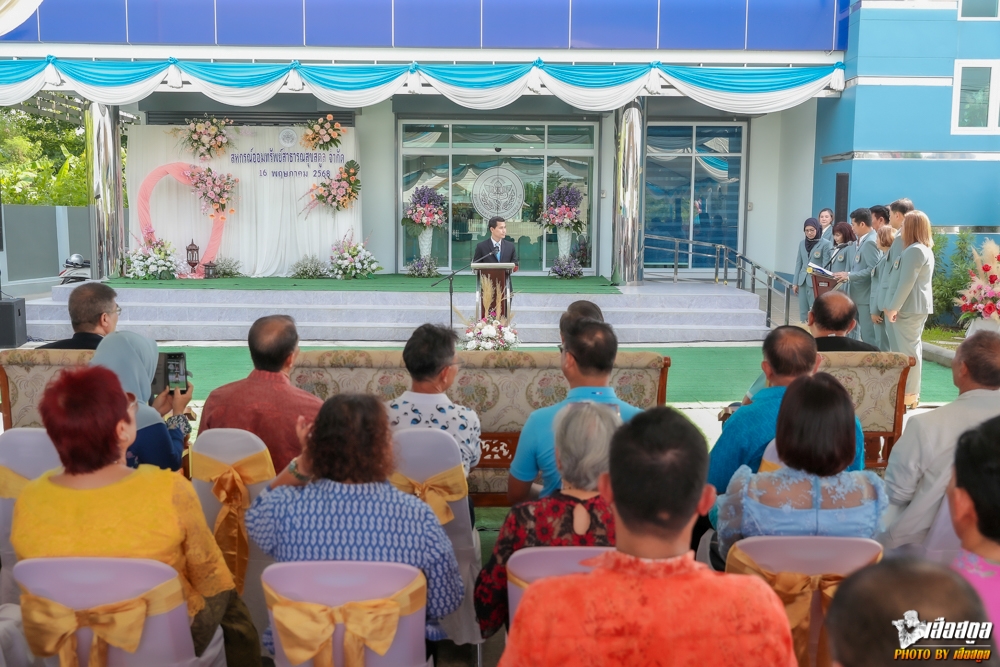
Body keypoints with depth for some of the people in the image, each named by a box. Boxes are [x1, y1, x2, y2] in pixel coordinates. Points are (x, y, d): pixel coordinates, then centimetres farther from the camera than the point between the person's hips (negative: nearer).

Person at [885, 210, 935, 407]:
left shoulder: (914, 250, -17)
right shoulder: (924, 249, 16)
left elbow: (906, 283, -21)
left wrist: (893, 307, -16)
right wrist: (894, 305, 18)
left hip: (910, 308, -10)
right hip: (917, 306, 10)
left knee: (908, 349, -6)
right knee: (912, 347, 13)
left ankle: (909, 394, -2)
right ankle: (912, 392, 19)